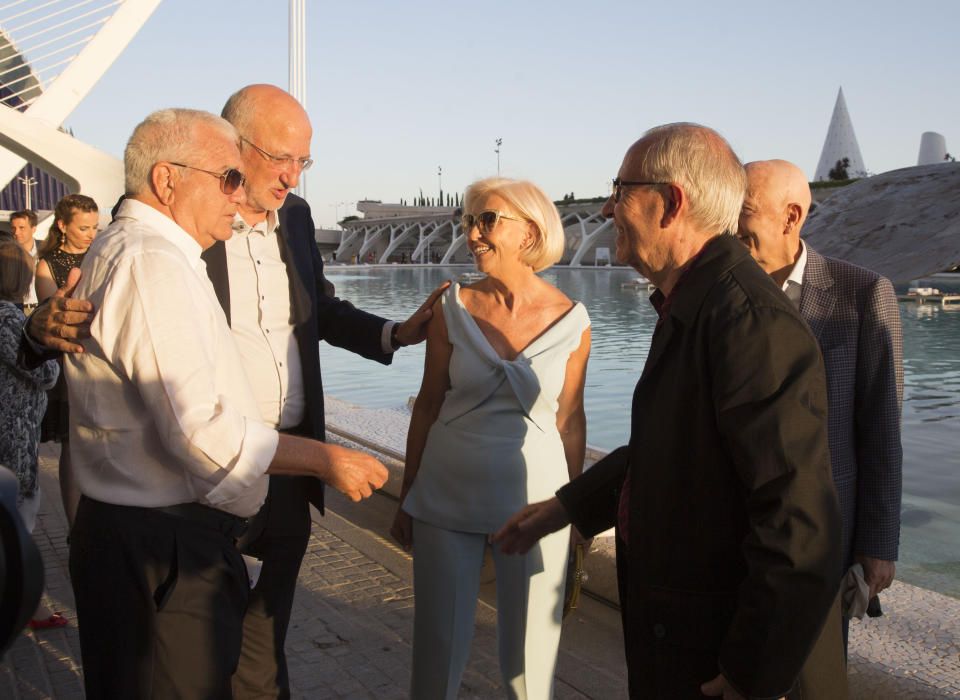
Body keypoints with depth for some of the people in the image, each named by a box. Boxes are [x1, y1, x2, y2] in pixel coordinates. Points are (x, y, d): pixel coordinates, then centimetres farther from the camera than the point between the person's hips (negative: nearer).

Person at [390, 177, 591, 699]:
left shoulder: (571, 321, -6)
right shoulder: (453, 309, -4)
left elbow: (570, 420, 3)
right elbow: (428, 404, 3)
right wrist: (406, 498, 7)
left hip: (532, 499, 0)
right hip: (446, 496, 1)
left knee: (531, 652, 11)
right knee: (437, 641, 11)